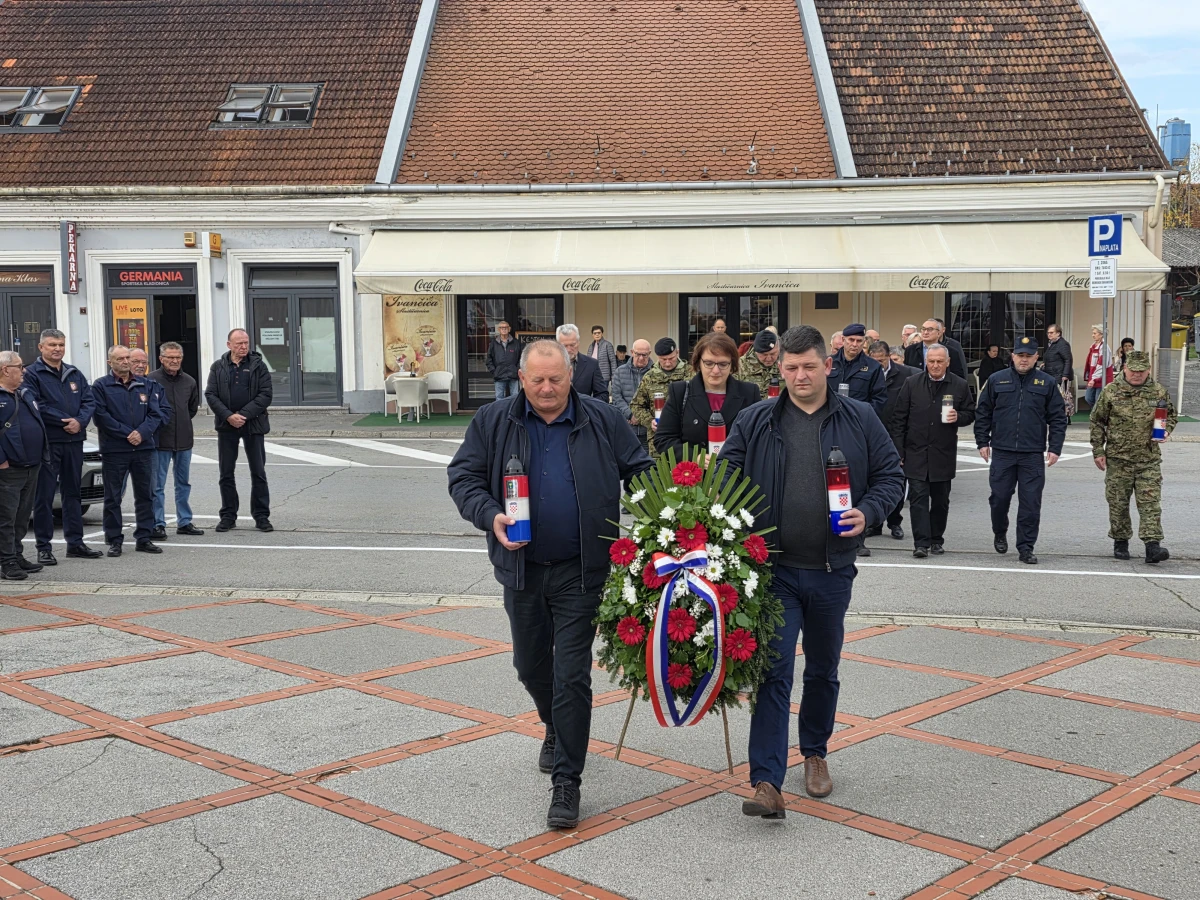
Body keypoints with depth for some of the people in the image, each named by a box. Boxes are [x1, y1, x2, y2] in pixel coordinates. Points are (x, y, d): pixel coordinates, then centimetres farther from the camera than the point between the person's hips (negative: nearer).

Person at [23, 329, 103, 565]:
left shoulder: (74, 374, 15)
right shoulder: (32, 374, -3)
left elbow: (89, 401, 9)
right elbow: (35, 406, -14)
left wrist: (79, 421, -10)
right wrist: (65, 421, -15)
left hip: (73, 440, 6)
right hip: (47, 442, -6)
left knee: (72, 492, 12)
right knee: (44, 495, -3)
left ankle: (75, 542, 19)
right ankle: (44, 547, 1)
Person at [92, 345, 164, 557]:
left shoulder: (144, 385, 12)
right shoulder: (101, 386, -1)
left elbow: (155, 414, 5)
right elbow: (102, 417, -10)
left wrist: (142, 433, -12)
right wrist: (128, 434, -13)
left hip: (143, 448, 4)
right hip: (114, 450, -4)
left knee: (145, 495, 7)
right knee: (113, 498, 2)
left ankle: (144, 538, 15)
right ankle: (114, 540, 9)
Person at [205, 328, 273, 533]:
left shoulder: (258, 366, 0)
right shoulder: (218, 367, 5)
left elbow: (266, 394, -6)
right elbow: (210, 395, -1)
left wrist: (243, 415, -14)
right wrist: (229, 416, -14)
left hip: (253, 424, -1)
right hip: (226, 425, 2)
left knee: (258, 472, 2)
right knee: (226, 473, 6)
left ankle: (261, 516, 9)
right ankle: (228, 515, 15)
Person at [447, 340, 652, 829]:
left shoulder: (603, 421, -1)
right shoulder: (492, 422, 0)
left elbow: (640, 471, 7)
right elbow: (463, 476, 2)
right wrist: (490, 516, -16)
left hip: (581, 571, -3)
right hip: (521, 568, 3)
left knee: (572, 674, -4)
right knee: (530, 664, 19)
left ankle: (566, 781, 4)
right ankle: (555, 729, 49)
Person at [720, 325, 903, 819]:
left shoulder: (860, 420, 2)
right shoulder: (754, 422, 1)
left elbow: (891, 476, 7)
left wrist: (868, 512, -12)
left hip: (831, 572, 2)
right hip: (774, 569, -2)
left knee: (823, 670, 17)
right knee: (774, 671, -9)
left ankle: (815, 752, 39)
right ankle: (766, 781, -10)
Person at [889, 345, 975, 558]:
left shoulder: (960, 386, 3)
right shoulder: (912, 384, 2)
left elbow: (970, 414, 11)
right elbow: (899, 419, 3)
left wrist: (958, 417, -13)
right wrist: (898, 450, -2)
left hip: (943, 454, 1)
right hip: (916, 452, -1)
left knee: (940, 500, 9)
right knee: (918, 498, -7)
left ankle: (936, 540, 22)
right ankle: (921, 543, -8)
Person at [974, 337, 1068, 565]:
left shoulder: (1047, 383, 6)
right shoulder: (997, 380, 6)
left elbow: (1057, 418, 6)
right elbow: (983, 413, 10)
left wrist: (1055, 448, -1)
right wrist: (982, 442, 4)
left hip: (1033, 455, 0)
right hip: (1002, 452, 0)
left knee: (1031, 503, 0)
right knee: (999, 498, 3)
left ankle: (1026, 548, 7)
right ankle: (1000, 534, 29)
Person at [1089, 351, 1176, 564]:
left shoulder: (1159, 392, 4)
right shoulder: (1110, 392, -1)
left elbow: (1171, 416, 18)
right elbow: (1097, 422, 4)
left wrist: (1165, 430, -5)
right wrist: (1098, 451, 0)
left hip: (1149, 459, 0)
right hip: (1118, 459, 0)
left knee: (1151, 503, -7)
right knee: (1118, 503, 7)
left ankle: (1152, 545, -10)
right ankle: (1120, 542, 22)